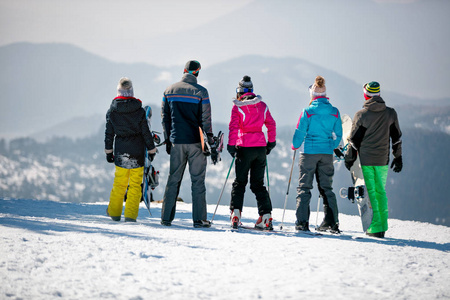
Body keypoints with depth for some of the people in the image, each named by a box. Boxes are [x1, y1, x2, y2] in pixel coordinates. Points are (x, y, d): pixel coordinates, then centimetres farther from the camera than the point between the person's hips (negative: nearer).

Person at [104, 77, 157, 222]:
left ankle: (114, 212, 23)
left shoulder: (112, 111, -3)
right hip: (137, 150, -2)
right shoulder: (139, 111, -10)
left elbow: (109, 133, 4)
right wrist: (151, 149, 6)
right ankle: (130, 215, 2)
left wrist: (108, 151, 14)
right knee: (135, 184, 4)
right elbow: (146, 132, -5)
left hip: (120, 150, 3)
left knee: (119, 182, 15)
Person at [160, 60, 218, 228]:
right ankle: (199, 219, 1)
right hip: (195, 142, -3)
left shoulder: (169, 91, 4)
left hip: (176, 142, 3)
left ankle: (166, 217, 9)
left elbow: (165, 118, 8)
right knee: (198, 181, 2)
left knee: (173, 179, 10)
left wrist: (168, 140, 16)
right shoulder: (201, 92, -7)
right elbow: (205, 120, -8)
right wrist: (212, 144, -5)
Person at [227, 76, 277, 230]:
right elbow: (271, 125, 10)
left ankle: (235, 213, -8)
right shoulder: (262, 106, 8)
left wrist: (231, 145, -7)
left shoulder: (237, 106, -4)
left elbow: (233, 127, -10)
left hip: (244, 147, -3)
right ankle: (266, 216, 0)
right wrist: (271, 142, 19)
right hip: (261, 147, 3)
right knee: (258, 183, 10)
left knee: (239, 182, 7)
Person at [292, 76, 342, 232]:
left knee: (304, 187, 4)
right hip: (327, 154, 4)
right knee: (326, 187, 12)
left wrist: (295, 146, 12)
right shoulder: (334, 112, 1)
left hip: (309, 152, -4)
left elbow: (300, 132, -7)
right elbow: (338, 134, 7)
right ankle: (333, 222, 8)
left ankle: (302, 222, -3)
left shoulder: (308, 112, -11)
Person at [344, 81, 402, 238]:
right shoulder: (391, 113, 2)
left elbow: (354, 140, -4)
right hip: (382, 160, 4)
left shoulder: (361, 115, -9)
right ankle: (382, 225, 13)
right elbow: (396, 137, 9)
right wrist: (398, 157, 18)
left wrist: (349, 159, 8)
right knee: (380, 191, 14)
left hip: (365, 159, -4)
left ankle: (375, 227, -4)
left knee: (370, 192, 0)